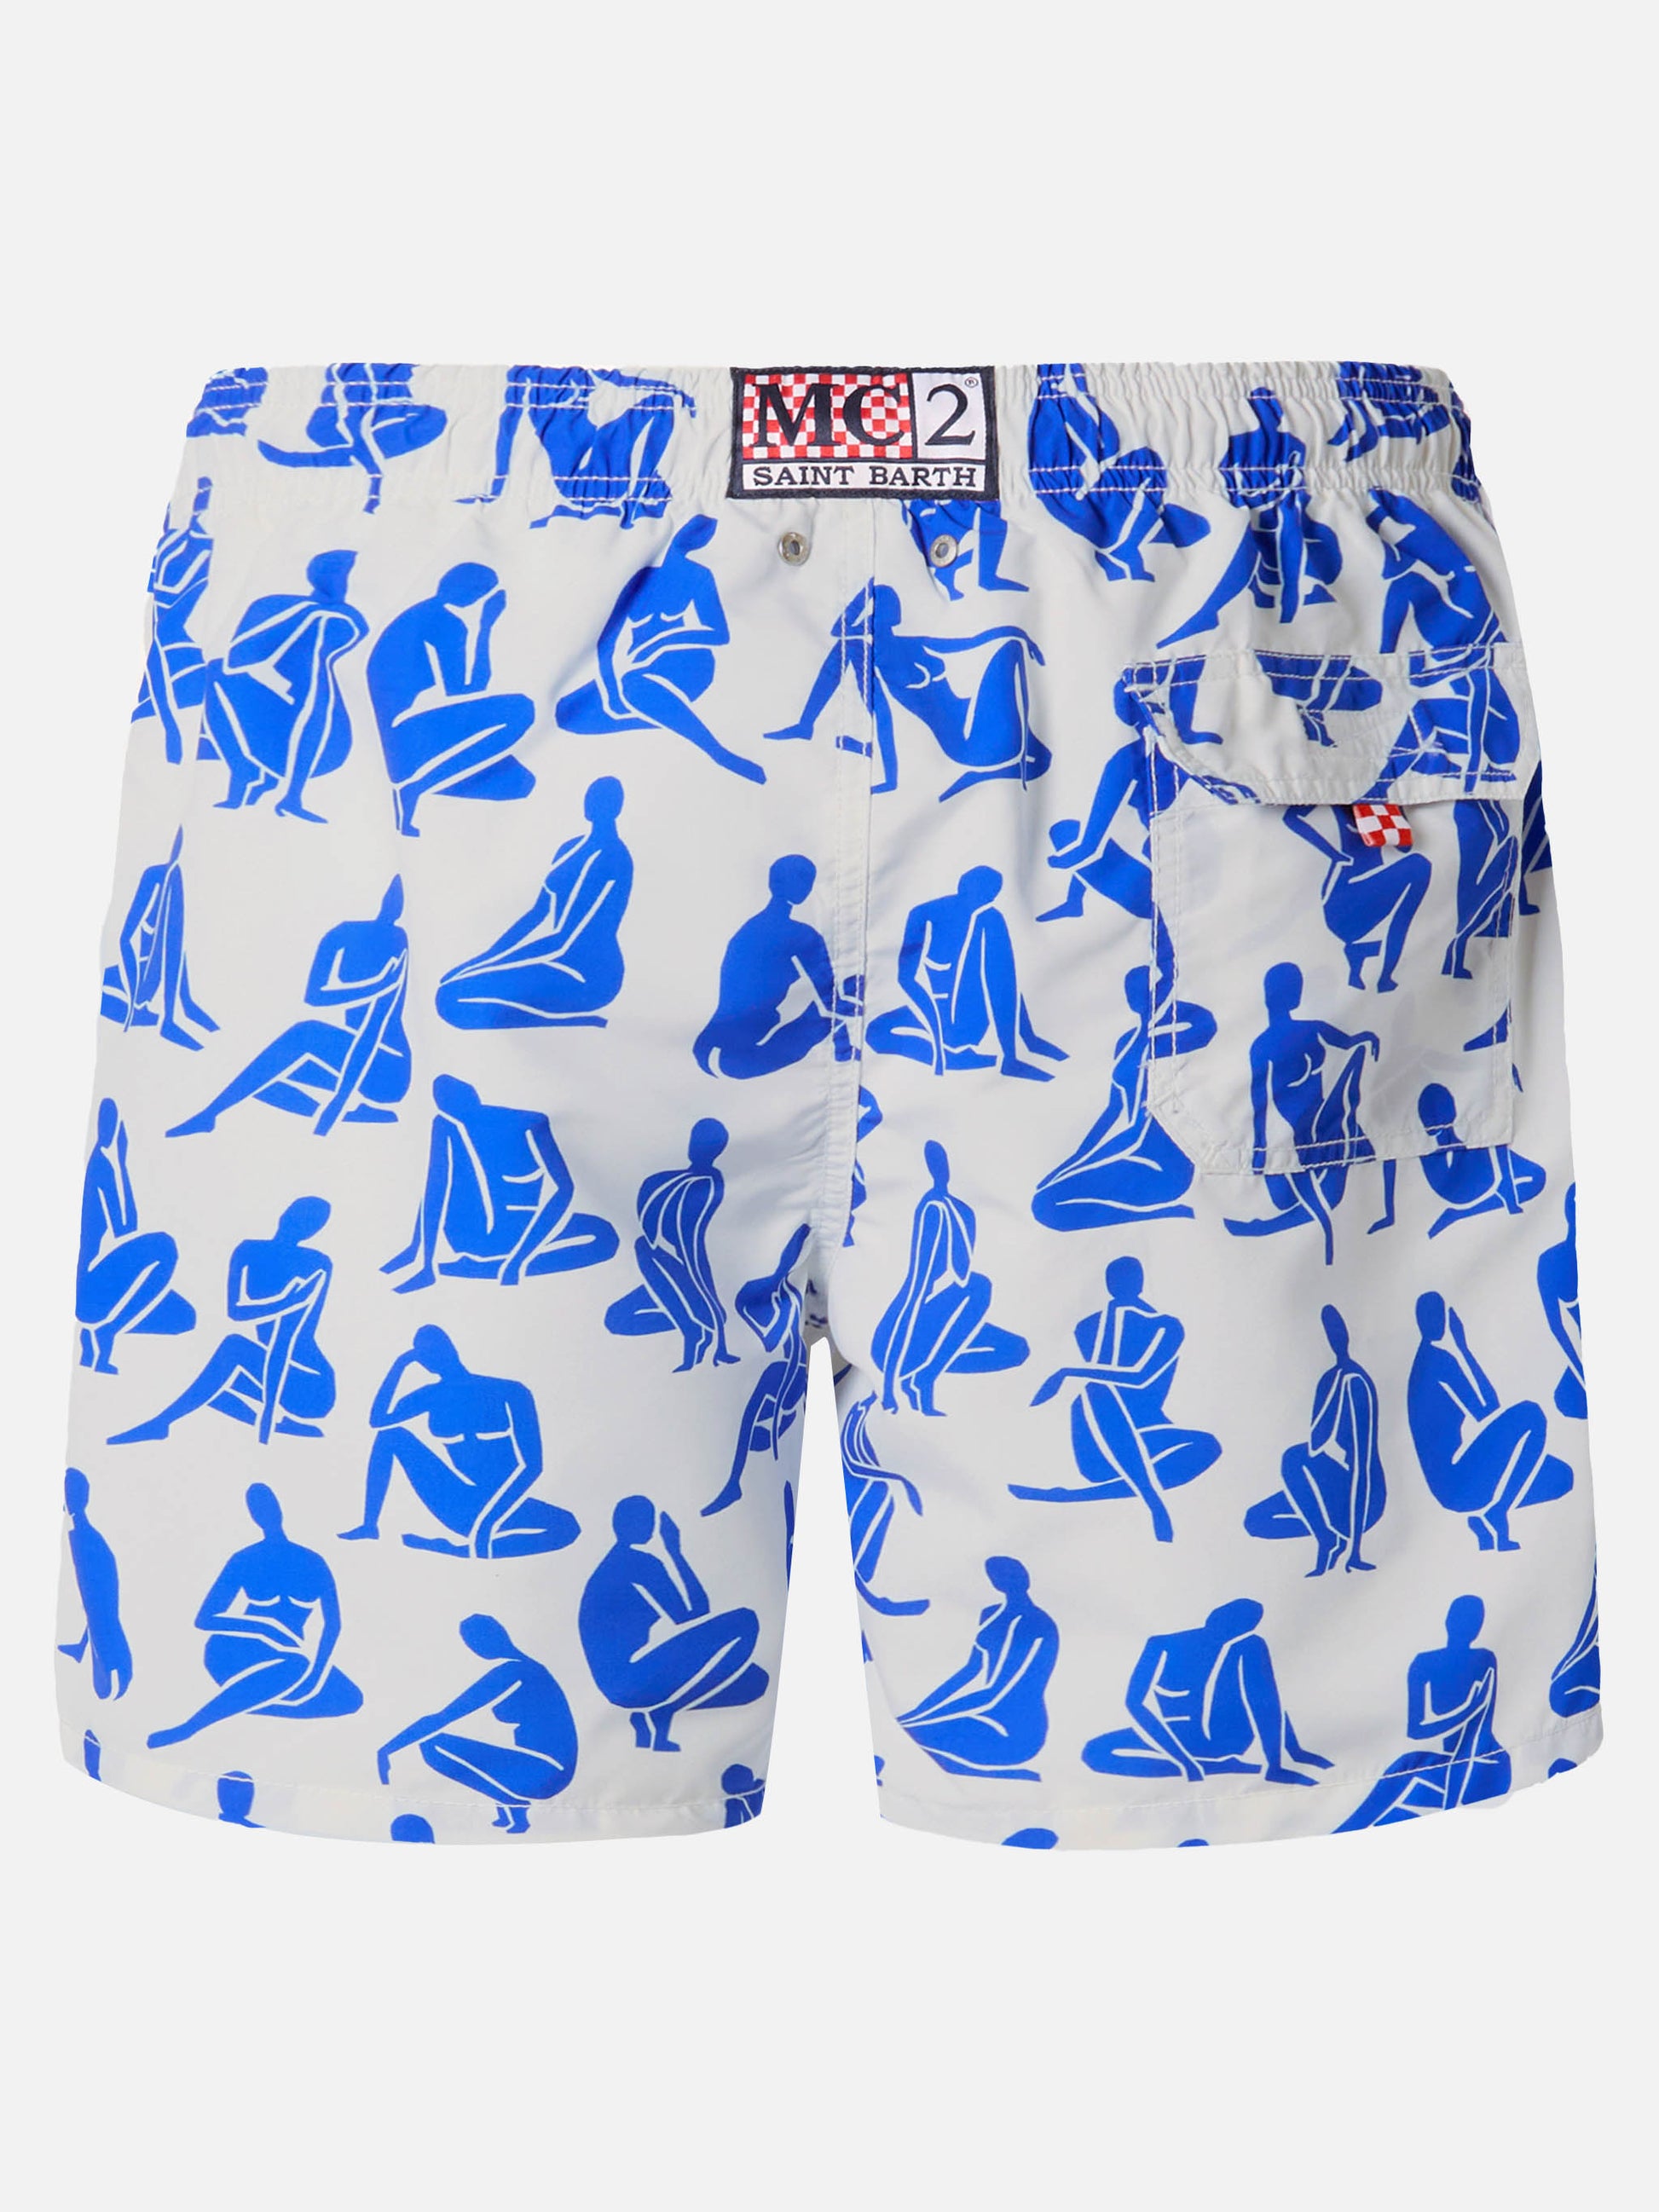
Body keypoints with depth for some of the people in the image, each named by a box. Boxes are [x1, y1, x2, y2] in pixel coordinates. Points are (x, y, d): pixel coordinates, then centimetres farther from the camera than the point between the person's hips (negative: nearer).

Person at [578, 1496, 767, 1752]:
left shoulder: (619, 1562, 20)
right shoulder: (637, 1560, -8)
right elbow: (693, 1614, -8)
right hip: (630, 1679, -10)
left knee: (755, 1681, 11)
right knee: (743, 1624, -13)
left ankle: (648, 1716, 7)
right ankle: (659, 1714, -7)